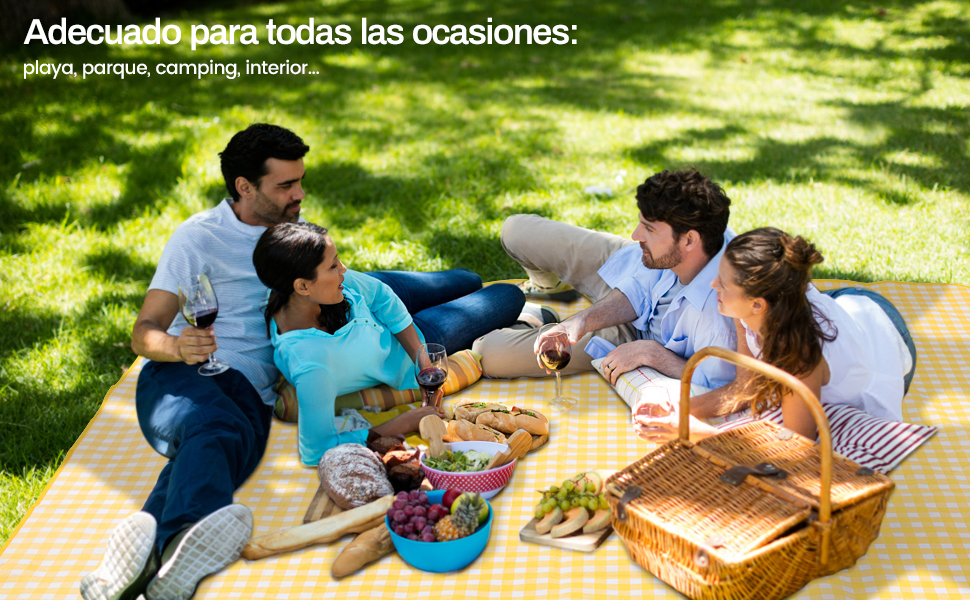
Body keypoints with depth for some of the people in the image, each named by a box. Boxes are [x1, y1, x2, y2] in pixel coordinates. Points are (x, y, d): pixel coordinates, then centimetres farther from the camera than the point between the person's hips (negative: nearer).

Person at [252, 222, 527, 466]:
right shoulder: (310, 365, -49)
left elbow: (381, 296, -15)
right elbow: (316, 450, -44)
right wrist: (404, 423, -37)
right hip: (398, 362, -5)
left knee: (469, 281, 32)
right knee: (510, 298, 11)